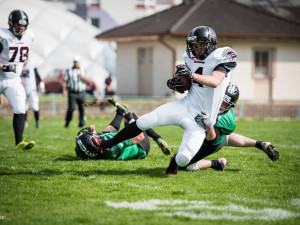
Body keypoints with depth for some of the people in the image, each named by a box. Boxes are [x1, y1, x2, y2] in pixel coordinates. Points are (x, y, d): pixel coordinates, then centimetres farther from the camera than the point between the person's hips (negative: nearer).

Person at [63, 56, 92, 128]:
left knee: (81, 109, 1)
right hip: (72, 93, -2)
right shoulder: (69, 71, 5)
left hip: (81, 93, 2)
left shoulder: (83, 70, 11)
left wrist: (83, 77, -12)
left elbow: (89, 80, 6)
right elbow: (65, 81, 2)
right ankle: (67, 123, 5)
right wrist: (64, 90, -12)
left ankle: (81, 124, 11)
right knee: (71, 108, -12)